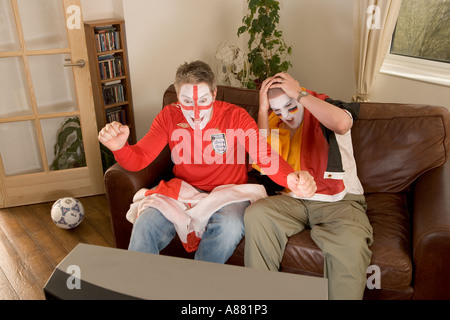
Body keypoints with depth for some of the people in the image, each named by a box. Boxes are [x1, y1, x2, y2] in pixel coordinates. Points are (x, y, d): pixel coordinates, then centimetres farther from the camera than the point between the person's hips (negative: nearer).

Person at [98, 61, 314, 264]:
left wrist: (290, 178, -41)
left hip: (227, 192, -1)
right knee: (145, 224, -24)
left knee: (229, 228, -33)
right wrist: (120, 147, -30)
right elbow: (139, 158, -5)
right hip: (182, 191, 2)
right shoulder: (169, 116, -2)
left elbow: (265, 155, -18)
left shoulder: (235, 117, -9)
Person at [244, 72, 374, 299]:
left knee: (351, 246, -34)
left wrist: (299, 94, -16)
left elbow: (342, 123, -24)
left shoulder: (325, 107, 1)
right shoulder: (273, 122, 14)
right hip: (294, 199, 4)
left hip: (340, 199, -3)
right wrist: (263, 110, -4)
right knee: (255, 214, -26)